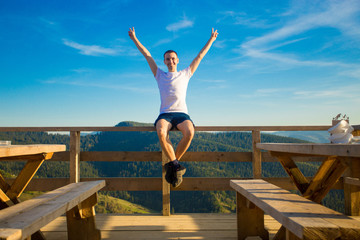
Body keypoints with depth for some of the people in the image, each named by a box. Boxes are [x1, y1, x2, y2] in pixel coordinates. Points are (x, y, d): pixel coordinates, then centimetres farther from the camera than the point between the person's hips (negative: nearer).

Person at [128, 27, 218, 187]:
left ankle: (172, 165, -15)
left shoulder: (185, 74, 21)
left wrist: (211, 40, 30)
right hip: (165, 114, 0)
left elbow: (200, 56, 26)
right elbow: (147, 55, 24)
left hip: (181, 114, 0)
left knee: (189, 132, -34)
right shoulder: (159, 75, 22)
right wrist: (134, 39, 29)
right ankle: (176, 165, -23)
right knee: (161, 132, -36)